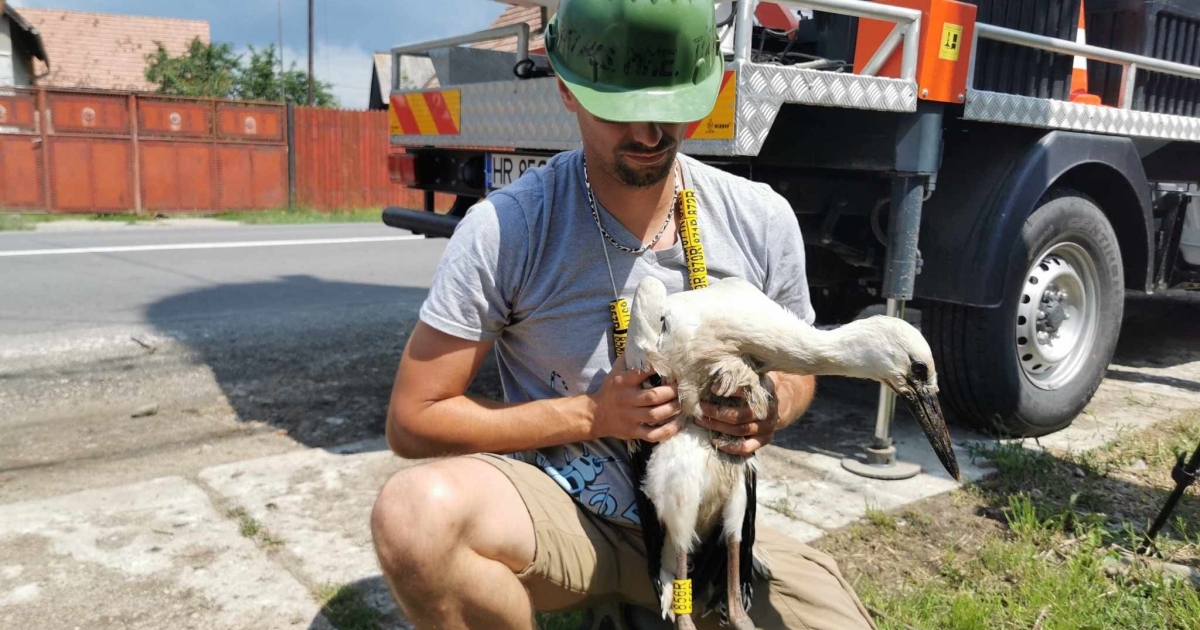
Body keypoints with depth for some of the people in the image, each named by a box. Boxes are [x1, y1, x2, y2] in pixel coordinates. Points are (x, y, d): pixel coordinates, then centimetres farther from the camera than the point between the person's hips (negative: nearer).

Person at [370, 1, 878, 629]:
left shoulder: (762, 220, -5)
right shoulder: (504, 229, -15)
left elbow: (797, 366, 12)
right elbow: (413, 419, -11)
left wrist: (772, 409, -13)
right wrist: (590, 414, -20)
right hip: (563, 508, -3)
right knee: (416, 509, -34)